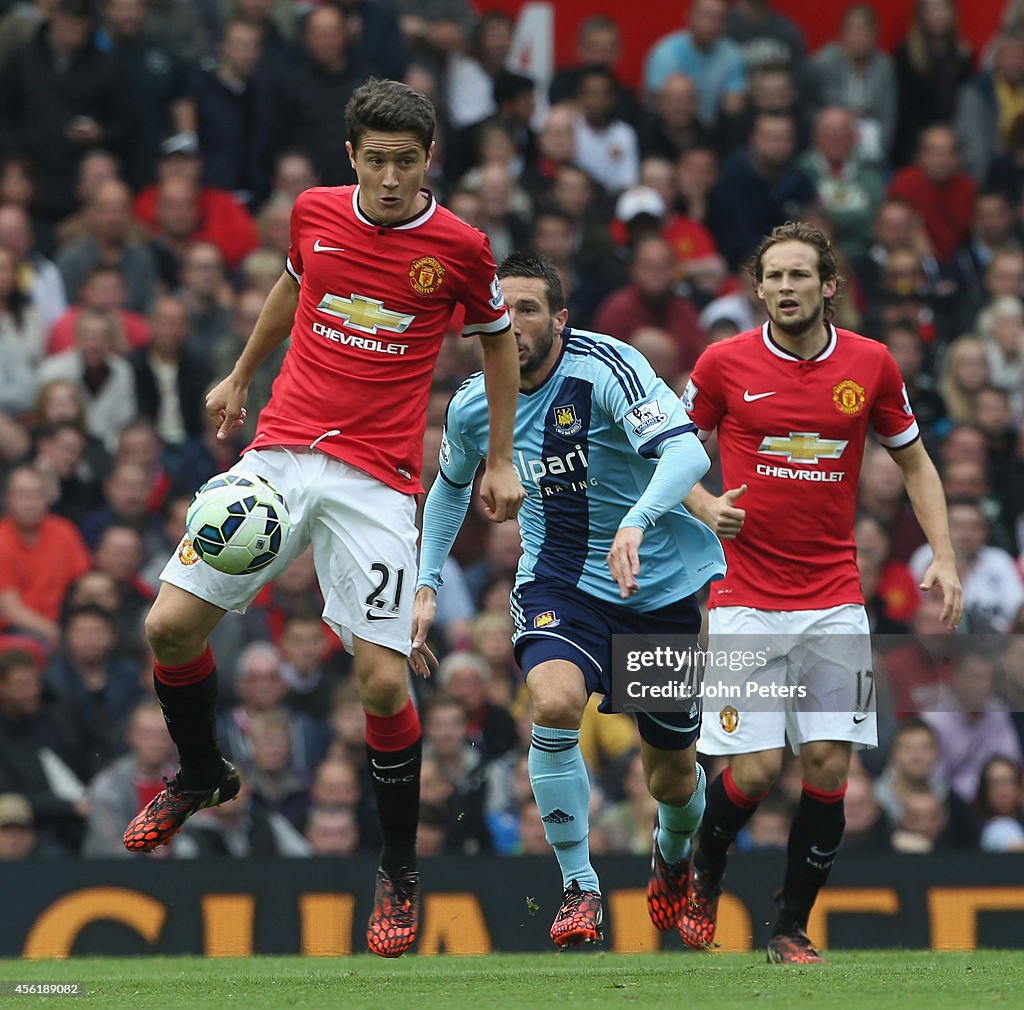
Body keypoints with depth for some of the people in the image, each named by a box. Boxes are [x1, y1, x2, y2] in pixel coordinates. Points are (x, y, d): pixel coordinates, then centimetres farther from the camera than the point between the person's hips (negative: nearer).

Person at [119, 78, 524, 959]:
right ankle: (202, 777, 26)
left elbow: (499, 339, 13)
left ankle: (400, 871, 8)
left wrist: (501, 459, 13)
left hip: (376, 480, -3)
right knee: (171, 625, -4)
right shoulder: (316, 213, 4)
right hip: (281, 452, 3)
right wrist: (240, 376, 34)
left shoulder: (459, 247, -4)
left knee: (383, 680, -11)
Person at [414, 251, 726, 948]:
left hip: (662, 582, -2)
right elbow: (451, 485, 17)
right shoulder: (474, 407, -6)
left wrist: (636, 524, -53)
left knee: (673, 779, 8)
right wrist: (427, 585, 9)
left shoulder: (605, 367, -22)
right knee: (555, 703, -30)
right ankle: (580, 889, -15)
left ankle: (674, 858, 46)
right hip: (560, 578, 2)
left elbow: (687, 451, -36)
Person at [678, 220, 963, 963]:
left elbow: (915, 462, 13)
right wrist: (706, 506, -11)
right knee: (755, 769, -8)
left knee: (829, 768, -4)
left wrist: (943, 556, 1)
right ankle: (706, 879, 23)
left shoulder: (871, 365, 2)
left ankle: (792, 930, 11)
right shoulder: (725, 364, -3)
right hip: (747, 601, -2)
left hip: (835, 603, 2)